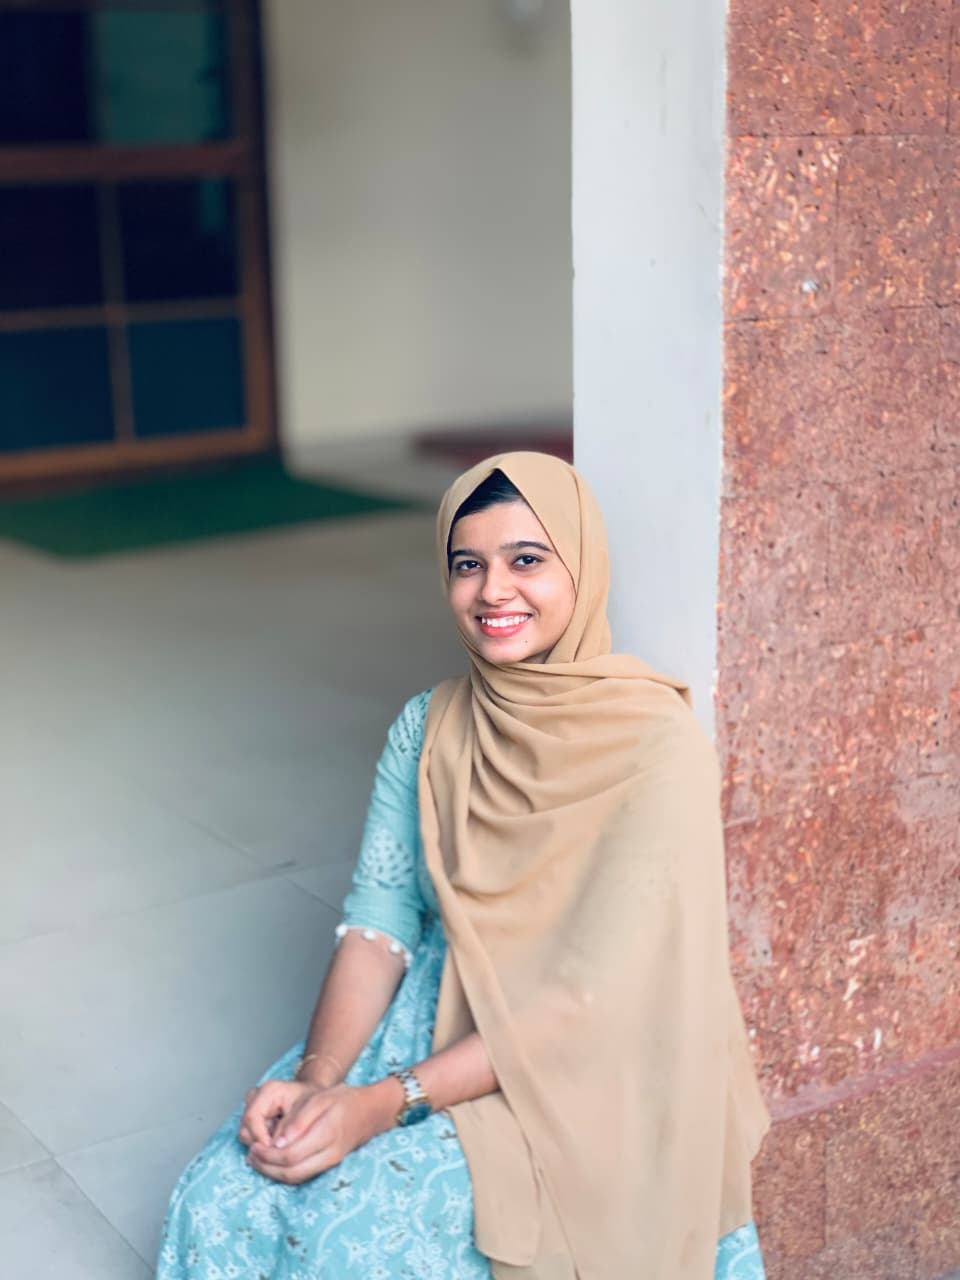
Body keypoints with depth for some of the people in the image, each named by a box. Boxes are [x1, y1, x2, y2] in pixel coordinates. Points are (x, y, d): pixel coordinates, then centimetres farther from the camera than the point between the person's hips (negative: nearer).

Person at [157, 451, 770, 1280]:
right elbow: (377, 924, -2)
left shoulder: (655, 745, -18)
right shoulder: (428, 729, 0)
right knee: (220, 1200, -13)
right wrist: (314, 1078, -20)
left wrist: (387, 1103, -25)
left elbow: (597, 996, -21)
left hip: (582, 1075, -5)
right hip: (439, 1019, 5)